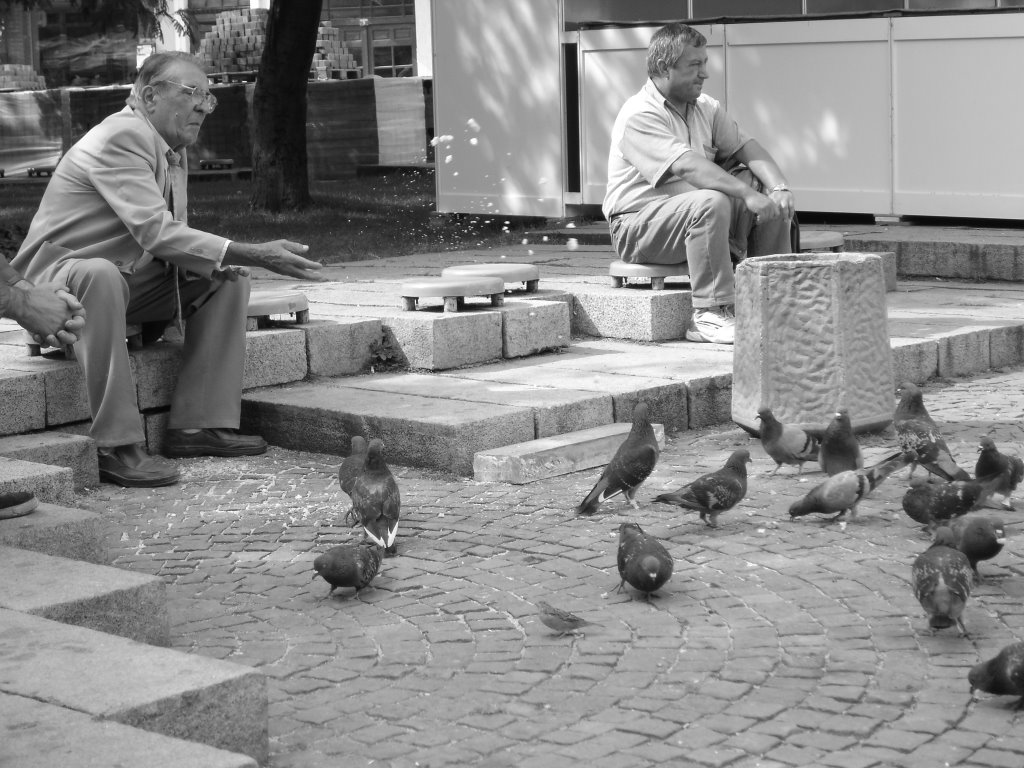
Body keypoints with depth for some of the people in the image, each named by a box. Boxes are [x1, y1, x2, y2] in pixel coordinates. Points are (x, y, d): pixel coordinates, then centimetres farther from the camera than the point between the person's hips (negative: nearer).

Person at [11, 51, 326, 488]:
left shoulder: (173, 152, 10)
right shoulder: (121, 138, -21)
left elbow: (171, 238, 14)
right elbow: (155, 232, -33)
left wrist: (223, 263, -10)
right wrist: (255, 255, -37)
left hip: (131, 281, 10)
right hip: (58, 277, -10)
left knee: (228, 279, 1)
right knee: (101, 274, -41)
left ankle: (199, 424, -6)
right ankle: (116, 446, -38)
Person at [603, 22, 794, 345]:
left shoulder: (706, 109, 12)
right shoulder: (640, 115, -16)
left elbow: (747, 148, 4)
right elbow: (687, 166, -28)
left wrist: (779, 187, -15)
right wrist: (746, 193, -33)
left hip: (695, 215, 8)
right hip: (640, 225, -8)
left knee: (772, 198, -5)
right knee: (712, 202, -35)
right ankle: (711, 315, -30)